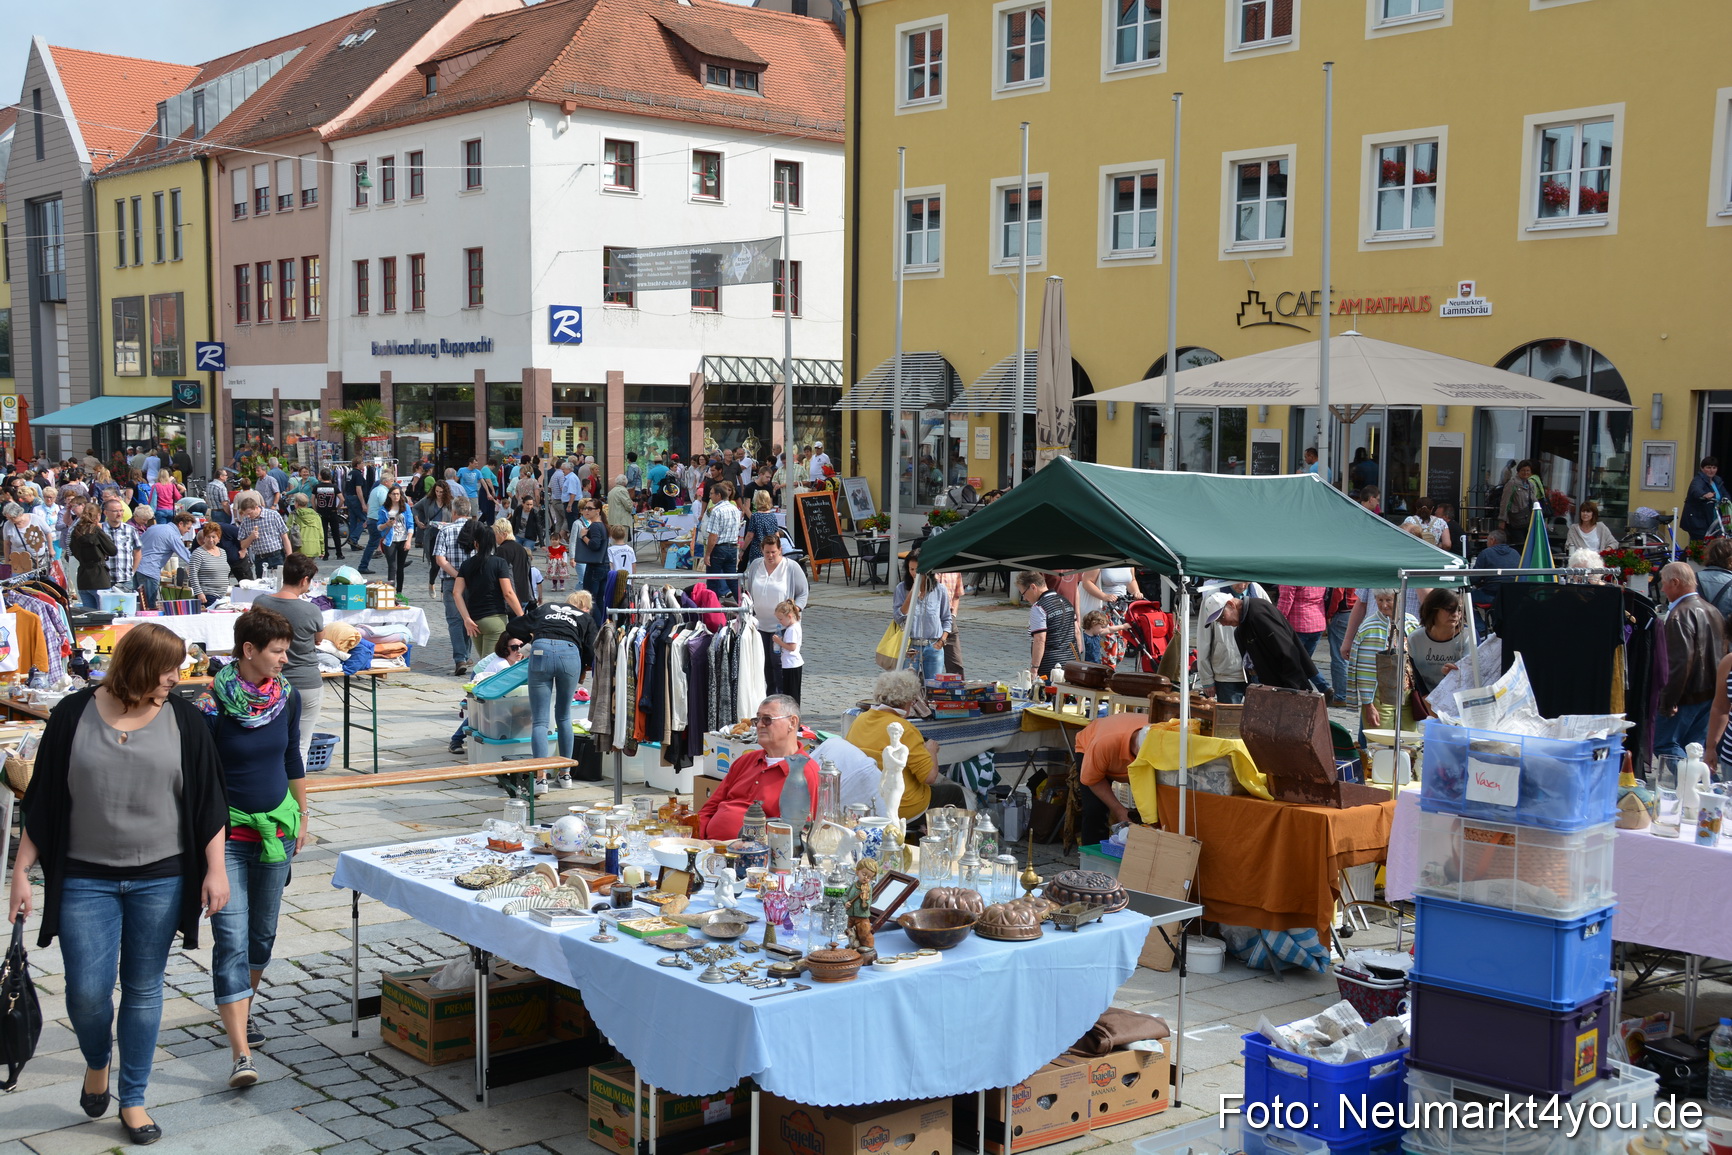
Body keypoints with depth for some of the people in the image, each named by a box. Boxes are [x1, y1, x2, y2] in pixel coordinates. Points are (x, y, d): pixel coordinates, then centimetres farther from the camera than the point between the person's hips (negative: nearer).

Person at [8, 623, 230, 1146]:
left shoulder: (184, 721, 0)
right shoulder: (74, 716, -2)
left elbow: (208, 803, 3)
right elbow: (42, 801, 3)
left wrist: (215, 869, -3)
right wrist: (21, 871, 0)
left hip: (160, 879, 1)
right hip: (85, 880, -1)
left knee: (143, 990, 7)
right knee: (87, 991, -5)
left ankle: (132, 1099, 21)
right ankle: (97, 1063, 28)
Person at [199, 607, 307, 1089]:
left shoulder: (287, 697, 1)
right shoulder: (212, 704, -15)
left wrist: (301, 816, 19)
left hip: (276, 828, 6)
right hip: (227, 834, -5)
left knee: (262, 933, 17)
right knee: (231, 940, -10)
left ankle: (242, 1010, 40)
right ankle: (241, 1054, -14)